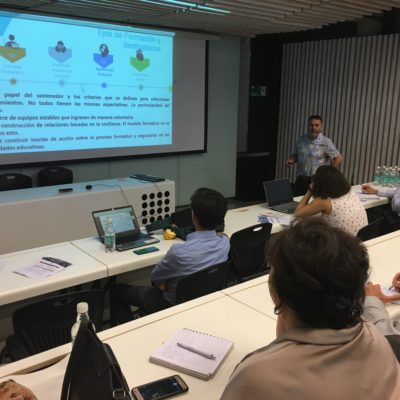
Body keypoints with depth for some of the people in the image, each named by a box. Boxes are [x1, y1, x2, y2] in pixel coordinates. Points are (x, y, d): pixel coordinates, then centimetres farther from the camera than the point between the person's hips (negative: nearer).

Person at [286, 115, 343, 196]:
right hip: (301, 179, 4)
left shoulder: (326, 142, -8)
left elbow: (339, 158, -8)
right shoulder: (301, 140, 6)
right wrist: (291, 160, -3)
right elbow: (295, 155, 18)